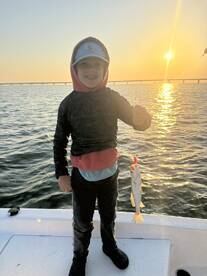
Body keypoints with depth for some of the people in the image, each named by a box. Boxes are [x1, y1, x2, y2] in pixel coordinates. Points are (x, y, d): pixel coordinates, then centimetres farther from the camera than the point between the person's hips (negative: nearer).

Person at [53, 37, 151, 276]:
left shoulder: (112, 98, -9)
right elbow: (59, 141, -3)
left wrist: (141, 117, -36)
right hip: (82, 175, -1)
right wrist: (61, 173, -6)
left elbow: (136, 120, -12)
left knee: (108, 215, 24)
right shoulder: (68, 103, -11)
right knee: (82, 222, 16)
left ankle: (109, 246, 51)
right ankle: (79, 256, 44)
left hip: (110, 171, 2)